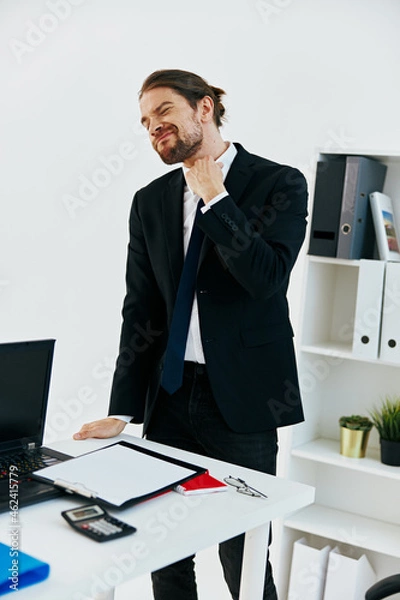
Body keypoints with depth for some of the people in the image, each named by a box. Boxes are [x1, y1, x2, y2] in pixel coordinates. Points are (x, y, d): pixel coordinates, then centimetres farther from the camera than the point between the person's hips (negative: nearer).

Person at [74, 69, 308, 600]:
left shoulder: (280, 184, -4)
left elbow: (269, 279, -19)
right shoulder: (150, 202, 8)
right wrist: (122, 411, 1)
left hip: (242, 400, -4)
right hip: (169, 396, 4)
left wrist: (214, 197, -14)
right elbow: (140, 311, 6)